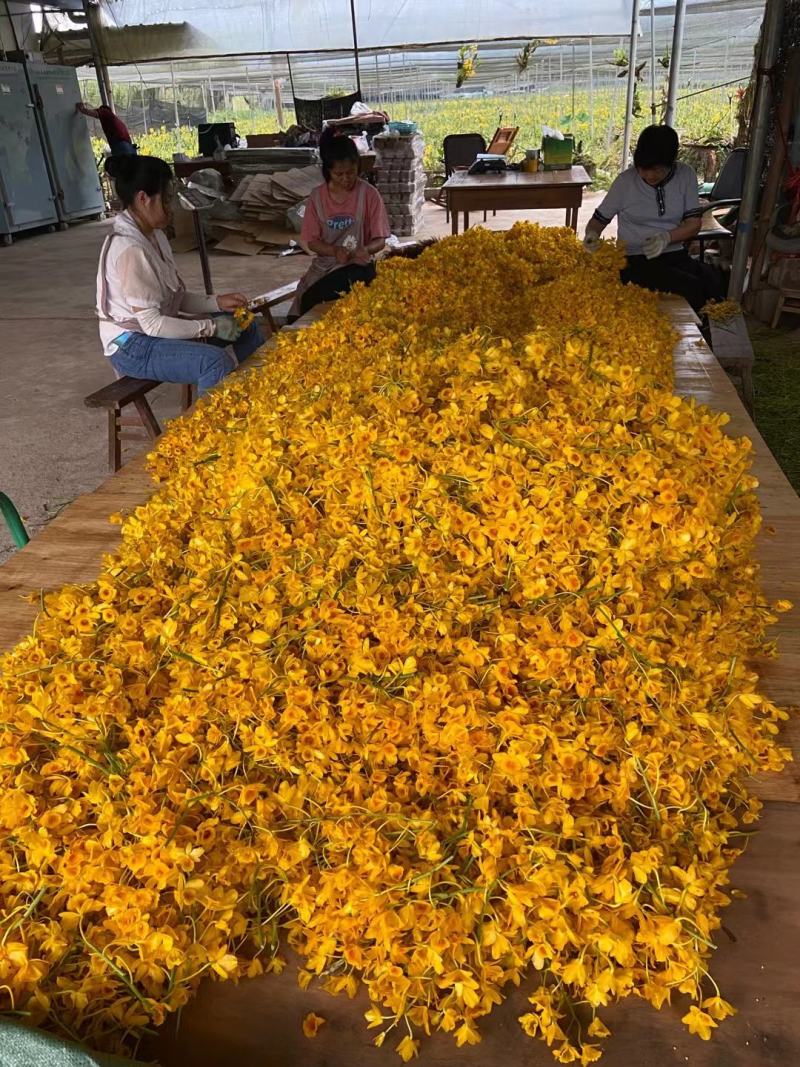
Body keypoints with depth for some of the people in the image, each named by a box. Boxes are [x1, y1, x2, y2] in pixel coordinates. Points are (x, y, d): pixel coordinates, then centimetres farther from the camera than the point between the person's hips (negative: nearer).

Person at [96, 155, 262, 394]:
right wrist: (210, 327, -21)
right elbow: (152, 324, -26)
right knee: (217, 362, -33)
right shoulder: (130, 250, -25)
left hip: (156, 328, 10)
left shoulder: (154, 235, 5)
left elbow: (175, 298, 8)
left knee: (246, 326, 11)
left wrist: (217, 303, -4)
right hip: (133, 346, -10)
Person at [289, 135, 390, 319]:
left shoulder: (369, 194, -7)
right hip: (324, 264, 3)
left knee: (312, 300, -25)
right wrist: (335, 251, -19)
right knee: (299, 301, -14)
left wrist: (366, 249, -28)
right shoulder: (318, 196, -1)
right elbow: (311, 241, 1)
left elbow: (380, 240, -5)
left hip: (357, 265, -3)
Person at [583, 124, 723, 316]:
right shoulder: (625, 182, -2)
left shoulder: (686, 175, 5)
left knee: (713, 284, -25)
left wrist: (667, 237, -15)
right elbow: (598, 220, 6)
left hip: (675, 255, 4)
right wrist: (592, 235, -17)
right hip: (636, 261, -4)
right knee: (692, 288, -28)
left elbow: (694, 224, 5)